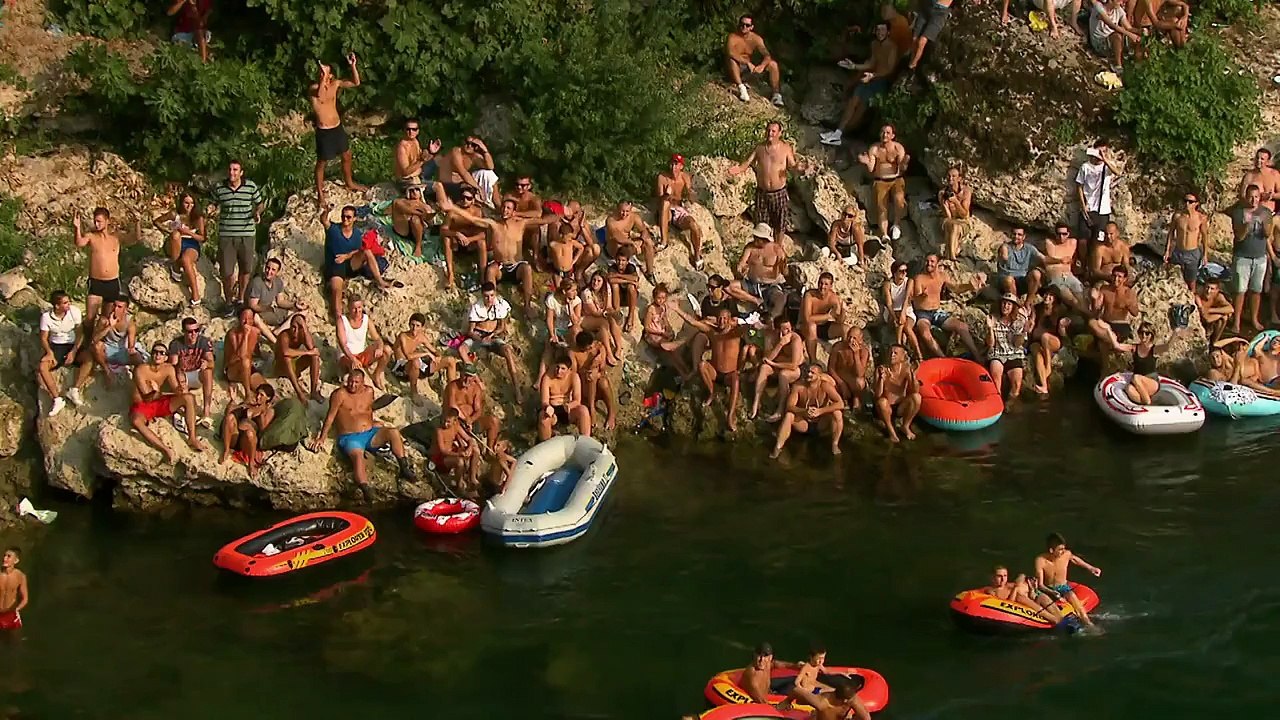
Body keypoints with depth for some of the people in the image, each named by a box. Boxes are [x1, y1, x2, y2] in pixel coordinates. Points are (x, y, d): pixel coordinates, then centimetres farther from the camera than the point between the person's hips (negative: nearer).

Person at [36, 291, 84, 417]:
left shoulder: (74, 311, -13)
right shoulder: (46, 316, -12)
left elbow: (80, 334, -8)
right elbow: (43, 338, -4)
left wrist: (73, 352, -20)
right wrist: (49, 352, -23)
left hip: (73, 345, 0)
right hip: (56, 346, 0)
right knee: (41, 367, -27)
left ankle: (74, 390, -24)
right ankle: (57, 399, -27)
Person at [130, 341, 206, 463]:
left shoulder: (169, 369, -5)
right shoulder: (140, 370, -19)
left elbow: (176, 390, -12)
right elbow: (147, 397, -20)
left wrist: (180, 390, -35)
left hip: (159, 403, 5)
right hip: (142, 406, -5)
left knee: (188, 397, -17)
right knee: (136, 420, -41)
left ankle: (192, 438, -17)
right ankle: (166, 450, -42)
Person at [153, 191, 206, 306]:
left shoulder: (198, 217, -4)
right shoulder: (175, 214, -4)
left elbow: (202, 238, -6)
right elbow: (156, 221, 7)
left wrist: (189, 232, -22)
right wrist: (166, 231, -9)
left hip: (191, 245, -1)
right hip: (175, 245, 1)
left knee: (185, 260, -37)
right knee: (175, 234, -35)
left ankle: (195, 296, -37)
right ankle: (175, 266, -21)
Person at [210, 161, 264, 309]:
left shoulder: (251, 186, -2)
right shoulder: (219, 188, 0)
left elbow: (260, 203, 12)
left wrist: (257, 212, -8)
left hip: (247, 234, 1)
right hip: (226, 235, 0)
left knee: (246, 269, 12)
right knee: (227, 273, -1)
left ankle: (240, 299, 33)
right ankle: (228, 302, 18)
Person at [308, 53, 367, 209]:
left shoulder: (335, 84, -3)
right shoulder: (314, 88, -21)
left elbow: (356, 83, -3)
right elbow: (320, 95, -45)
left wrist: (353, 66, -18)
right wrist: (323, 76, -52)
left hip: (338, 128, 6)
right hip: (323, 131, -6)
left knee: (347, 157, 22)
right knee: (321, 163, 7)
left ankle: (349, 183, 46)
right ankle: (320, 194, 20)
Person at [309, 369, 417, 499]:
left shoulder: (369, 391, 12)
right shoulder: (340, 394, -4)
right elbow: (330, 417, -6)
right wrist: (321, 438, -7)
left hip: (371, 434, 5)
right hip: (350, 438, -5)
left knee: (393, 432, -22)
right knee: (358, 455, -36)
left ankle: (404, 469, -23)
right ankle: (366, 492, -57)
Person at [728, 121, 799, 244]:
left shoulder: (786, 148, -6)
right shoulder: (759, 148, -2)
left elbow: (791, 166, -3)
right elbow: (747, 163, -3)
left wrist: (797, 167, -27)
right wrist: (739, 168, -25)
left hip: (779, 193, -1)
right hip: (762, 192, 1)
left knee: (779, 225, 12)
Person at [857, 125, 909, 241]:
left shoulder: (898, 148, -2)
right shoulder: (874, 148, -1)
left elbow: (902, 170, -6)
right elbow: (871, 169, -4)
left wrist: (904, 163, -29)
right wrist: (867, 163, -26)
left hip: (896, 180, -1)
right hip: (880, 181, 1)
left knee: (899, 199, -29)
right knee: (881, 207, -16)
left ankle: (896, 225, -5)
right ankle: (884, 235, -13)